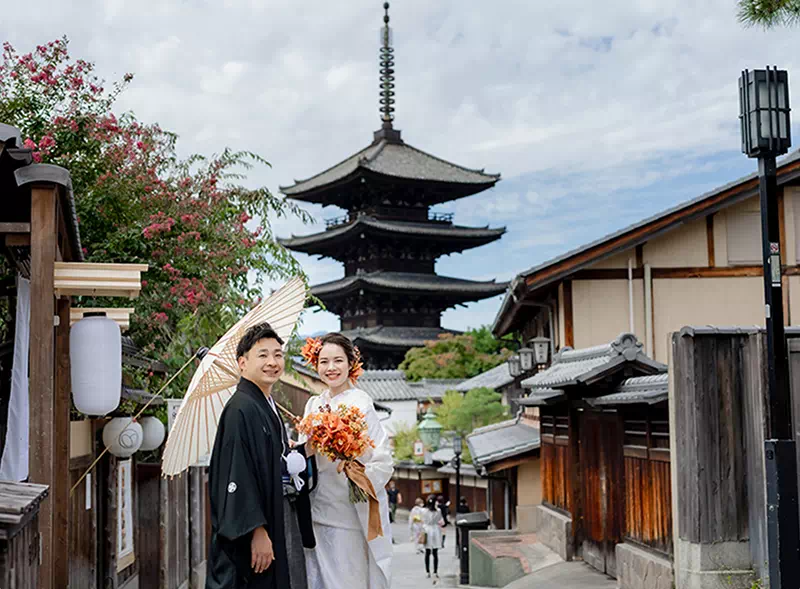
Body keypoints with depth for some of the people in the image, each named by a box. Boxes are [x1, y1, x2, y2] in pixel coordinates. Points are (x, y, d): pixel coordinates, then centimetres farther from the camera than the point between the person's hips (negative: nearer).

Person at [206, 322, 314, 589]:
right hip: (254, 536, -9)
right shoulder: (240, 409, -16)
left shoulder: (269, 409, 13)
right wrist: (257, 531, -24)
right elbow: (237, 478, -21)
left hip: (280, 530, 9)